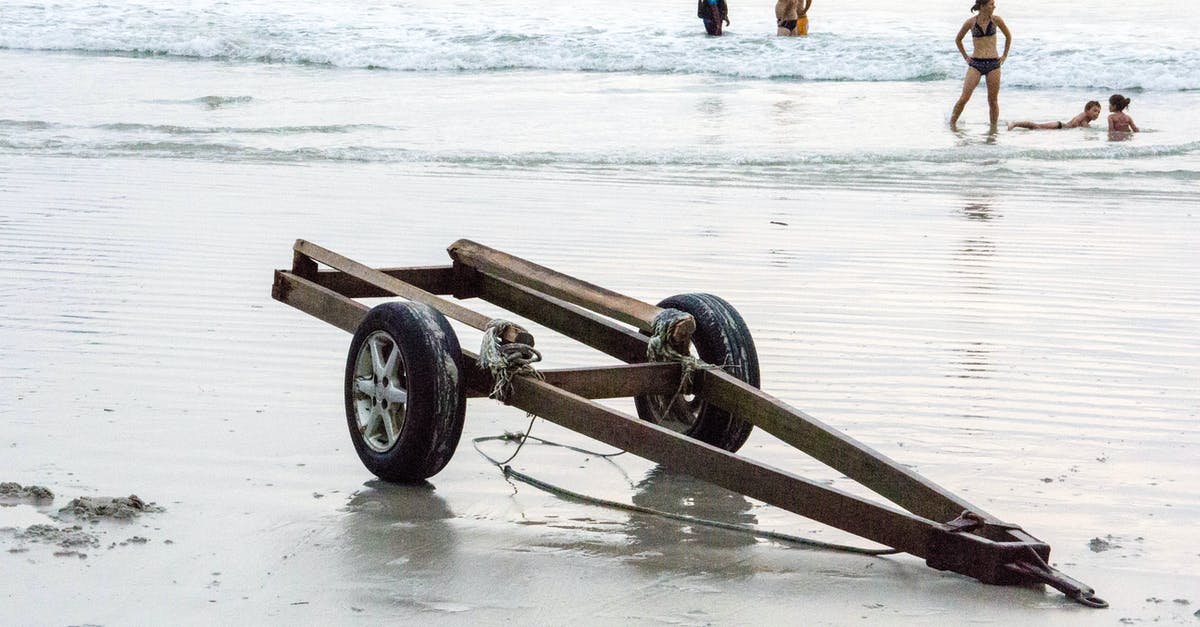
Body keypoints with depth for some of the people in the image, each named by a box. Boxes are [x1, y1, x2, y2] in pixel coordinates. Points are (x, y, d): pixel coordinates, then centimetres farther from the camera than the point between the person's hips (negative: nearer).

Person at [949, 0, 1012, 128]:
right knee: (964, 98, -8)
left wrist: (1005, 56, 12)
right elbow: (958, 40, 14)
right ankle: (951, 124, 4)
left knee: (993, 100, 4)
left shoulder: (996, 20, 1)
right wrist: (965, 57, 10)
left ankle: (994, 128, 15)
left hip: (993, 64, 1)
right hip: (975, 64, -1)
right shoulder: (971, 22, -2)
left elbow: (1008, 36, 17)